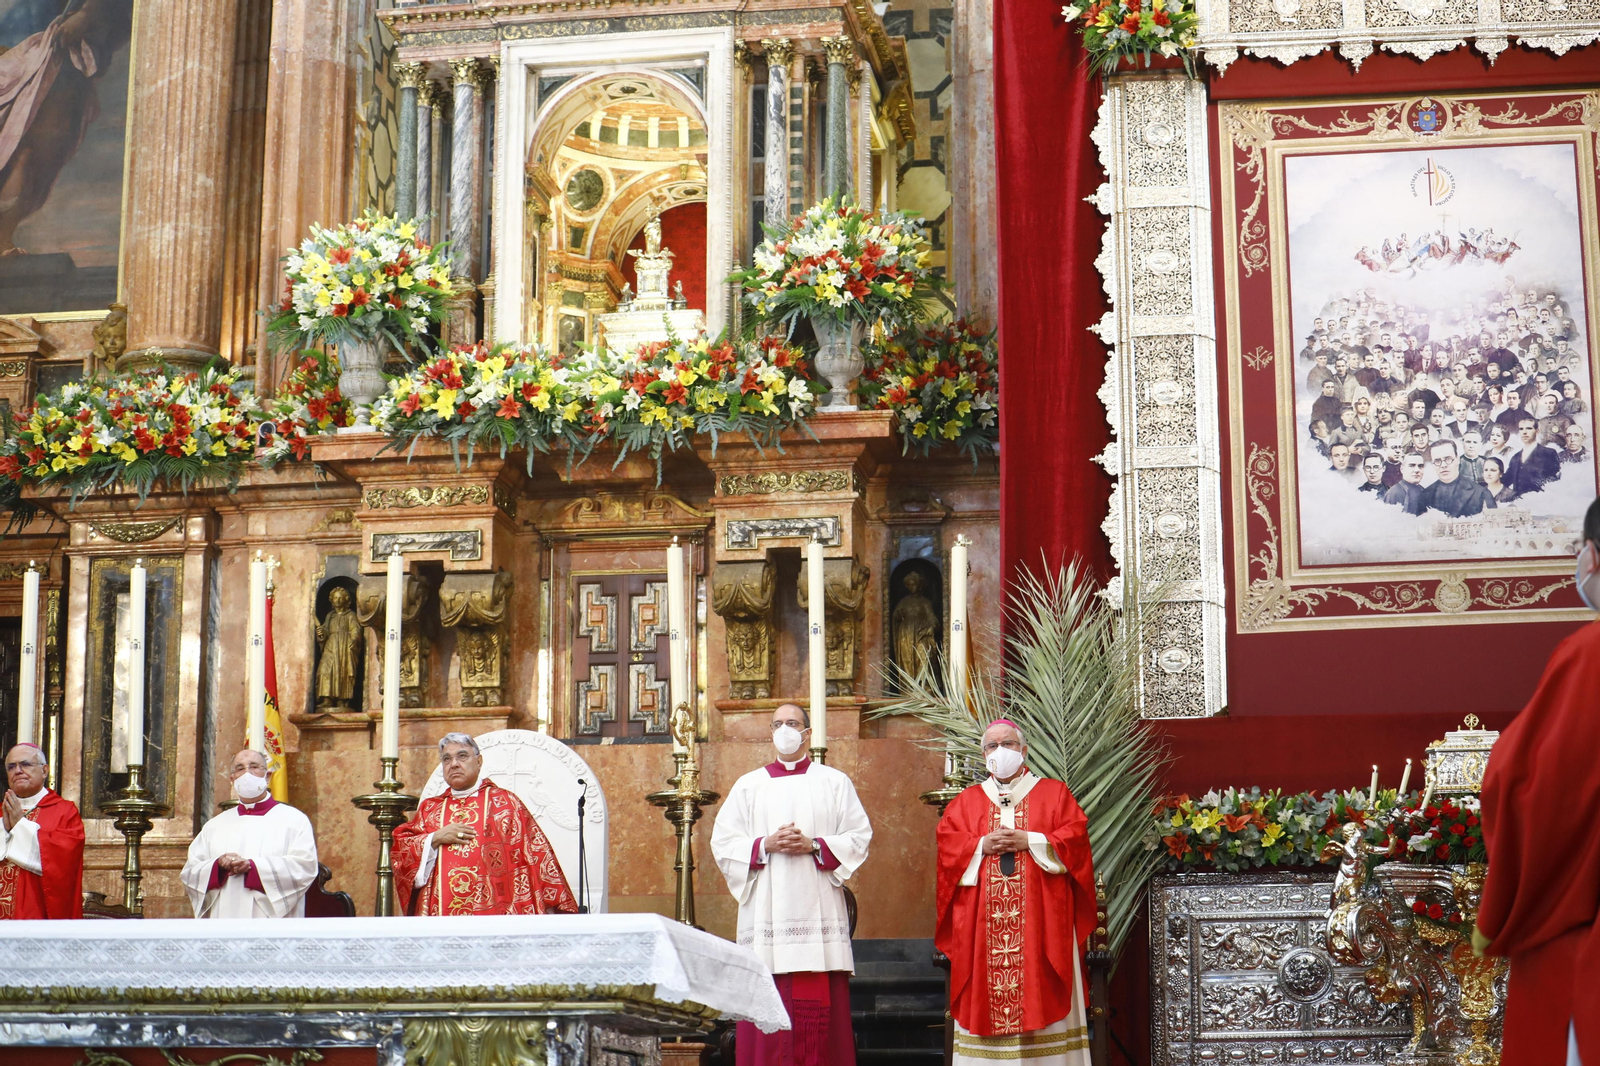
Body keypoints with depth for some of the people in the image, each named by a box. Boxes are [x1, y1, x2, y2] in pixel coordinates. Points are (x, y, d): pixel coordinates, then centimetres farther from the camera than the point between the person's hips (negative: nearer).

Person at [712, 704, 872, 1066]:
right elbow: (722, 842, 8)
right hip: (766, 910, 1)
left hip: (817, 909, -1)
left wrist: (814, 846, -9)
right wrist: (766, 845, -7)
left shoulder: (834, 783, 12)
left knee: (821, 1004, -6)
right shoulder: (748, 786, 15)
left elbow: (859, 837, 6)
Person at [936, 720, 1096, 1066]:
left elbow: (1075, 836, -1)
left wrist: (1030, 841, -11)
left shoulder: (1053, 794, 12)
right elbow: (947, 845, 5)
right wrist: (982, 846, -10)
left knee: (1040, 991, -6)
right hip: (981, 921, 2)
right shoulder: (966, 801, 16)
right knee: (985, 992, -4)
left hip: (1040, 919, -2)